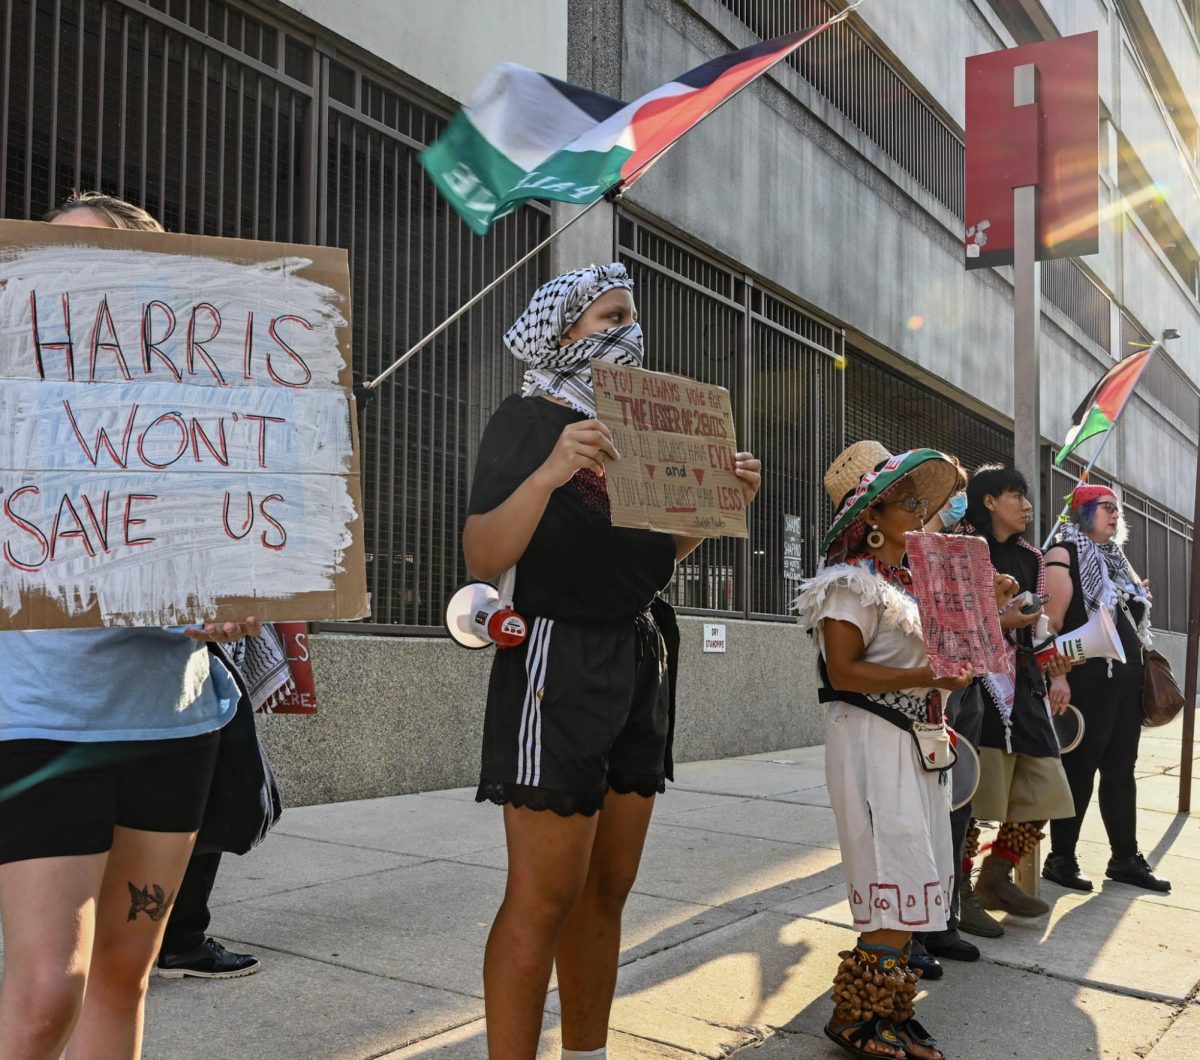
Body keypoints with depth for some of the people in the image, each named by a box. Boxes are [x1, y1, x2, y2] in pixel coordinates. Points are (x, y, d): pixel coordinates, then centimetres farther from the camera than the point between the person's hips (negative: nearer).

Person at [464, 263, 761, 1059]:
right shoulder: (527, 418, -6)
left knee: (608, 891, 12)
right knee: (546, 897, -5)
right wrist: (550, 472, -29)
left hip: (641, 659, 8)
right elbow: (484, 558, -17)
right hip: (560, 657, -7)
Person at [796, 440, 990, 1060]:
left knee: (916, 885, 10)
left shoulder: (915, 579, 16)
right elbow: (844, 670, -17)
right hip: (872, 738, -9)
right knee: (901, 880, -9)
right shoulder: (854, 580, -10)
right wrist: (930, 676, -22)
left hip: (919, 740, 9)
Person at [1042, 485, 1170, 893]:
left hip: (1127, 677, 8)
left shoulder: (1115, 557, 18)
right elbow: (1052, 622, -16)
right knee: (1079, 770, -1)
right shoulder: (1064, 554, -7)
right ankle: (1061, 859, 9)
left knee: (1121, 770, 12)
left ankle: (1126, 858, 21)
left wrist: (1139, 598, 11)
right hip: (1088, 680, -8)